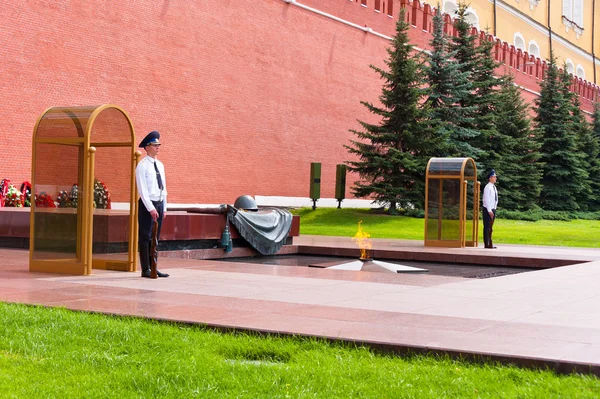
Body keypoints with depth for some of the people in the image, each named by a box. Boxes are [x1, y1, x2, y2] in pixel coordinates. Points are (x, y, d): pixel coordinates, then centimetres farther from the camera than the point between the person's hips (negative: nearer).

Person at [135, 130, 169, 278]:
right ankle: (146, 270, 0)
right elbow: (142, 189, -13)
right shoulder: (142, 165, -8)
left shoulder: (160, 165, 14)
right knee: (145, 237, -3)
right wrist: (151, 208, -18)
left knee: (155, 238, 10)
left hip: (159, 204, 7)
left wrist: (164, 208, 12)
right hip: (147, 205, -7)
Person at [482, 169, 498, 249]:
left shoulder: (494, 187, 14)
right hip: (488, 209, -8)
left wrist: (494, 210, 15)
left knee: (490, 227, 10)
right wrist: (489, 211, -20)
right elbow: (486, 199, -17)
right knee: (487, 227, -5)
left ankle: (490, 244, 14)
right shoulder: (488, 187, -12)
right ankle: (487, 244, -4)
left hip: (493, 209, 8)